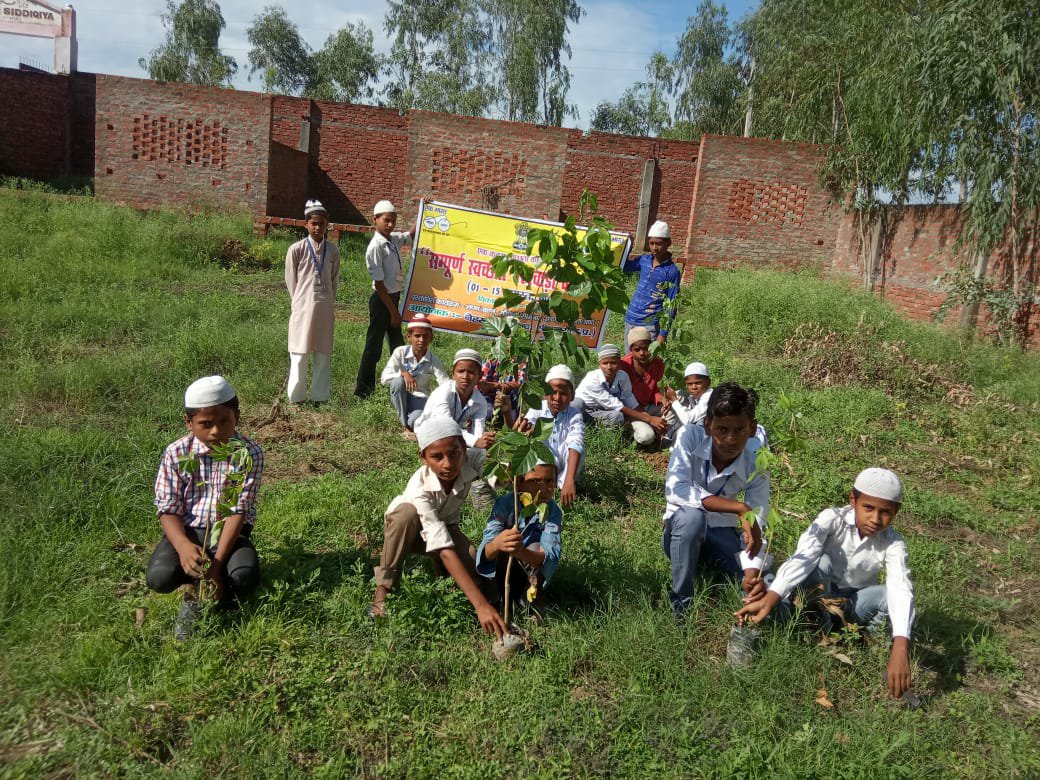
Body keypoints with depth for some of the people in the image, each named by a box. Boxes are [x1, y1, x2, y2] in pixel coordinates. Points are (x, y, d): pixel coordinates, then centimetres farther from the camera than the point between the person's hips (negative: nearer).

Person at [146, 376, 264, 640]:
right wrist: (183, 546, -28)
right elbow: (169, 509, -7)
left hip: (228, 532, -1)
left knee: (245, 576, -30)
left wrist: (217, 562, -22)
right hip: (187, 531, 1)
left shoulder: (251, 454, -12)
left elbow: (238, 511, -14)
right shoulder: (176, 454, -8)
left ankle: (195, 594, 0)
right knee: (159, 578, -28)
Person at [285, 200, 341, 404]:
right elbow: (291, 281, 1)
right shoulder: (296, 249, -4)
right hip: (304, 308, -3)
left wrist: (329, 302, 7)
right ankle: (296, 398, 11)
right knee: (300, 354, 1)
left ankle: (320, 397, 16)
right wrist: (299, 304, 1)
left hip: (325, 309, 3)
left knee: (323, 354, 7)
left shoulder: (332, 250, 5)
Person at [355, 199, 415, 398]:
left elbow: (411, 234, 26)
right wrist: (393, 311, -17)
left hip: (394, 297, 9)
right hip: (382, 300, -8)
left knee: (397, 344, 18)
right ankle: (362, 390, 13)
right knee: (374, 346, 1)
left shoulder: (394, 239, 3)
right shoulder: (376, 247, -19)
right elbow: (379, 284, -19)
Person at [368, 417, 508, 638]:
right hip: (407, 528, -2)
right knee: (407, 511, -39)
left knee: (474, 569, -28)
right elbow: (446, 551, -46)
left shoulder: (471, 460, -30)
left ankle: (434, 564, 7)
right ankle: (383, 590, -23)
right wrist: (481, 605, -54)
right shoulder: (420, 490, -40)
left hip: (445, 526, 3)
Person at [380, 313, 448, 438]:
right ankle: (405, 426, -18)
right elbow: (384, 378, -16)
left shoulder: (434, 361, -11)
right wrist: (403, 373, -33)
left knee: (415, 422, -36)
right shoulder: (400, 352, -12)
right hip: (401, 398, 2)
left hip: (420, 399, -2)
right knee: (398, 381, -33)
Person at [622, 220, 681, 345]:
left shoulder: (672, 271, -10)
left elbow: (671, 305, -10)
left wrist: (663, 334, -12)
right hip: (630, 320, 6)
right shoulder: (644, 259, 4)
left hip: (650, 325, -6)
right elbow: (624, 267, 21)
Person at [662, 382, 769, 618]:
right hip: (682, 529, -2)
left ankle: (710, 566, 12)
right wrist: (739, 509, -38)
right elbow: (675, 489, -36)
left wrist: (752, 573, -41)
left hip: (720, 532, 3)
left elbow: (756, 528, -21)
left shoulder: (757, 466, -18)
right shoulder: (690, 436, -23)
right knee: (691, 515, -37)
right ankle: (681, 603, -18)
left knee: (762, 585, -19)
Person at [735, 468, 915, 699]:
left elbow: (901, 591, -39)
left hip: (852, 605, 1)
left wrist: (900, 648, -57)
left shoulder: (893, 544, -23)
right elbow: (802, 557, -41)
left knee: (891, 594, -29)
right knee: (821, 563, -33)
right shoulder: (833, 518, -25)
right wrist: (769, 599, -57)